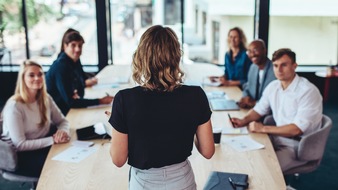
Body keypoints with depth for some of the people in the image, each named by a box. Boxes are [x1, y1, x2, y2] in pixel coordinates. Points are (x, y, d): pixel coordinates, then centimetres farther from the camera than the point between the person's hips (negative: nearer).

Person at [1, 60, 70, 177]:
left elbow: (62, 121, 10)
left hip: (43, 147, 7)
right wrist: (53, 140, -25)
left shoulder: (46, 99, 1)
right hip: (21, 156, -7)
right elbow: (20, 145, -22)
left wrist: (63, 131, -15)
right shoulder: (14, 106, -21)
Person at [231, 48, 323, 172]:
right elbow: (259, 109, 17)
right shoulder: (273, 86, 4)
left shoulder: (308, 91, -18)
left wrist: (263, 128, -21)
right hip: (278, 137, 7)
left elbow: (297, 129, -23)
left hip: (298, 145, -7)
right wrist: (244, 121, -3)